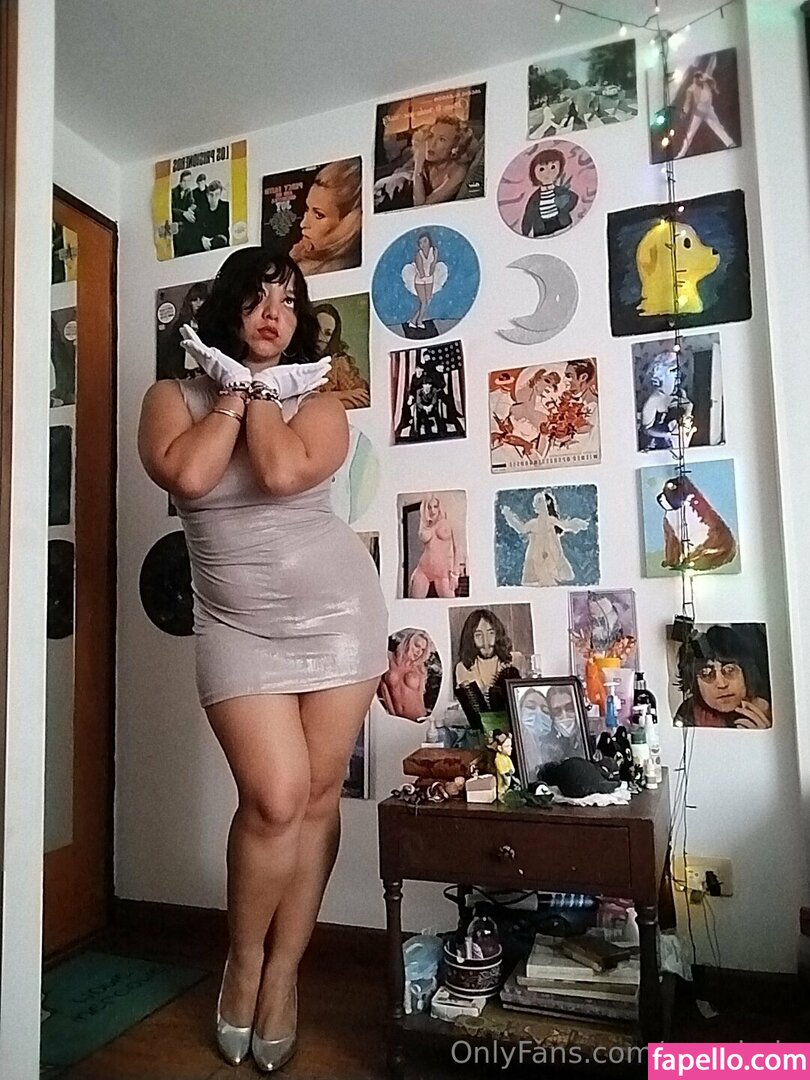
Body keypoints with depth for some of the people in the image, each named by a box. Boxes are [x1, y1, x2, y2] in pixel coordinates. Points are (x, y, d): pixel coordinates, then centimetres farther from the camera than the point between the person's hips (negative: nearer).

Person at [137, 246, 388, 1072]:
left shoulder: (317, 403, 3)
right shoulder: (174, 397, 5)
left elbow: (283, 472, -18)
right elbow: (185, 477, -16)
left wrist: (258, 392, -4)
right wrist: (233, 395, -5)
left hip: (338, 611, 1)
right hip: (239, 628, -1)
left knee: (317, 794, 5)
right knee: (274, 798, -9)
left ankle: (283, 972, 24)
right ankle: (243, 961, 20)